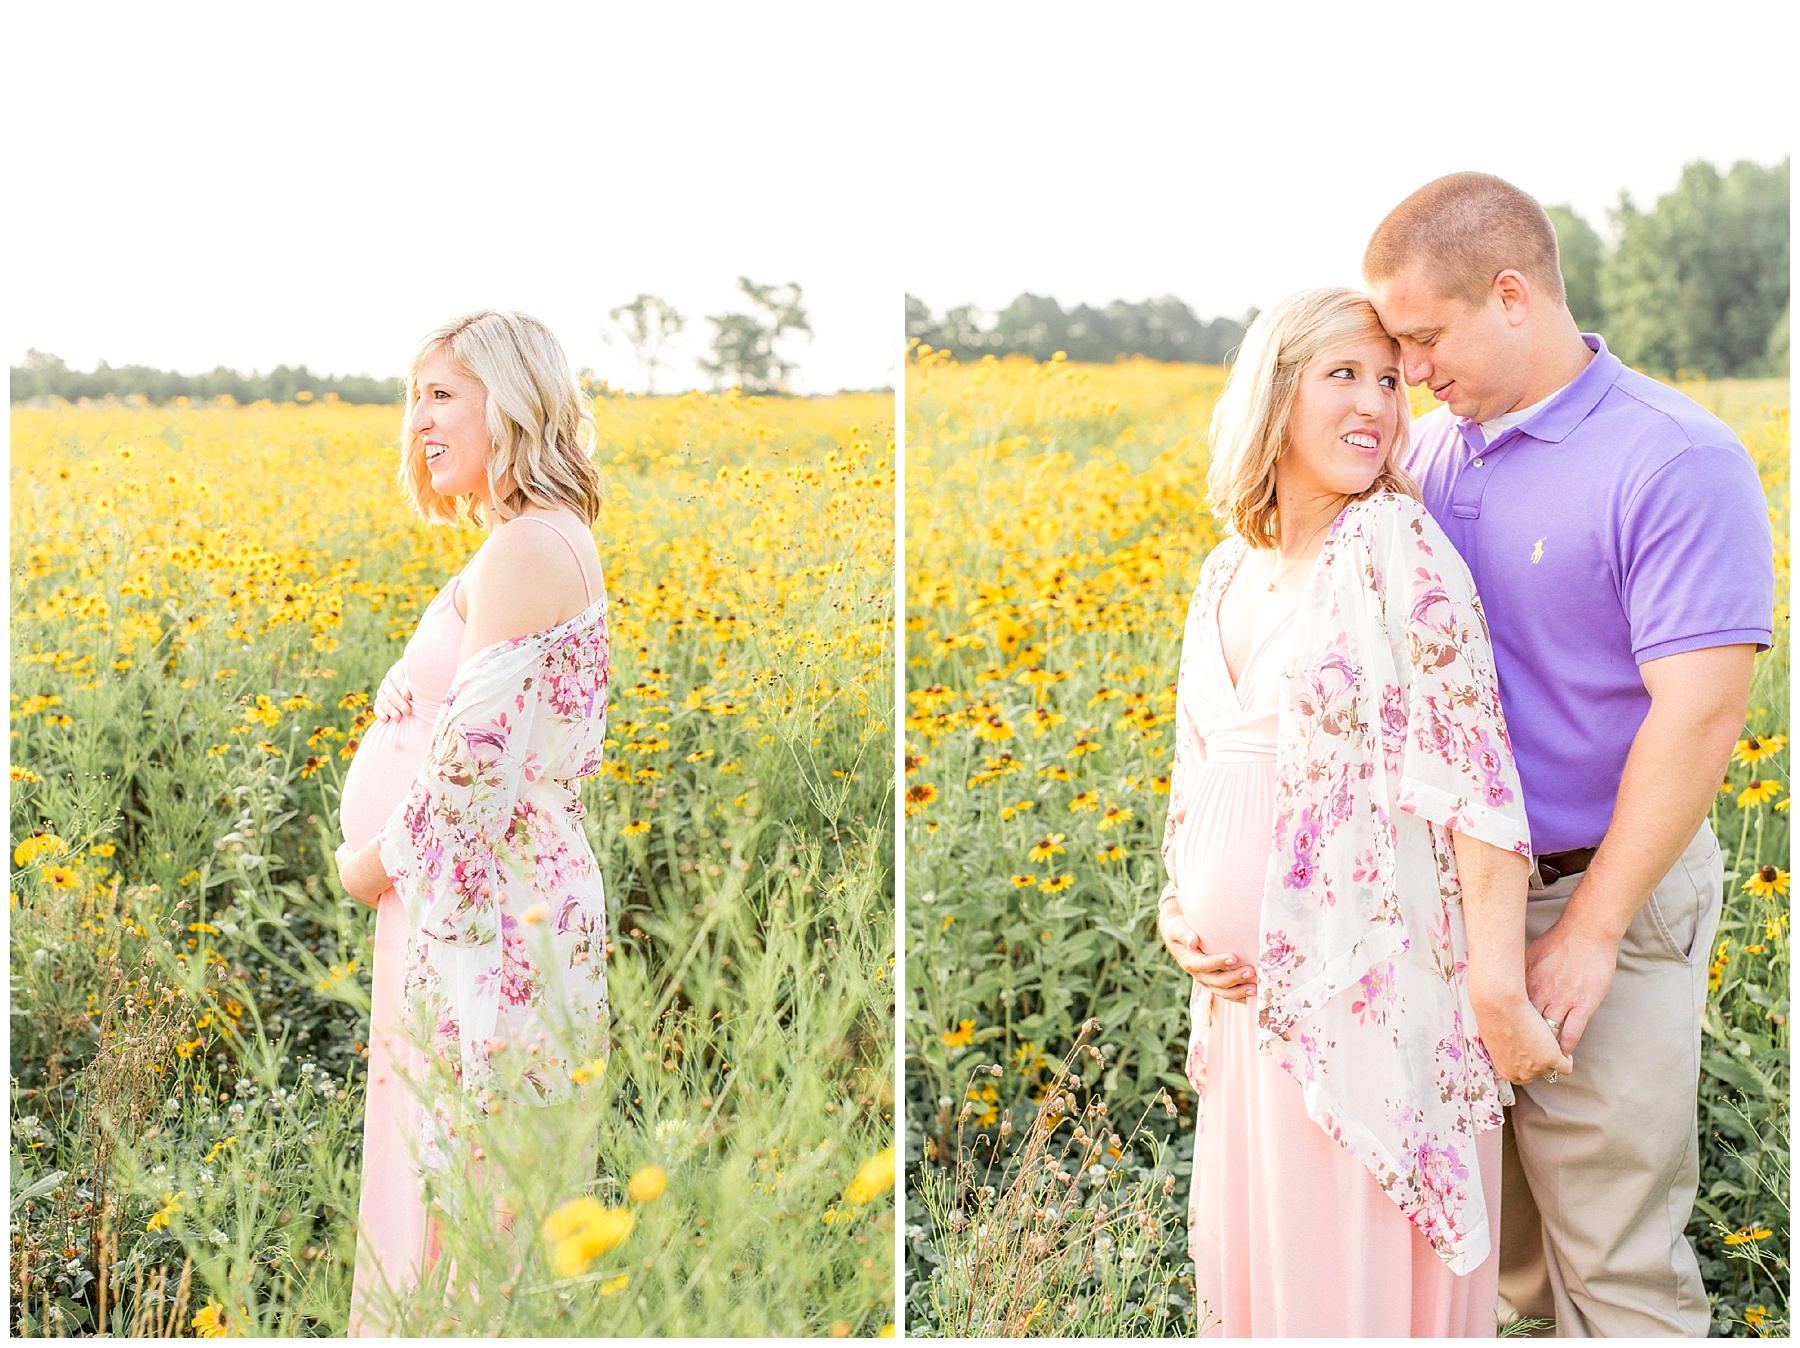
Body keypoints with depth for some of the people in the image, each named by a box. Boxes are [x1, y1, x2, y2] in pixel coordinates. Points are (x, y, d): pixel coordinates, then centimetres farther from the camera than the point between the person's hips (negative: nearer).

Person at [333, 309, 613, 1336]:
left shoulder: (524, 549, -16)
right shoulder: (561, 542, 15)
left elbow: (478, 760, -21)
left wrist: (374, 863, -6)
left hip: (487, 918, -10)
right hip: (530, 899, 10)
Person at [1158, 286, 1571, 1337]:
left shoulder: (1397, 543, -10)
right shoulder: (1229, 570, 10)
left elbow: (1476, 772, -15)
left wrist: (1500, 991, -20)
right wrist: (1178, 910, 4)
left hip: (1372, 992, -6)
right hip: (1250, 985, 6)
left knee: (1359, 1281, 2)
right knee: (1253, 1262, 17)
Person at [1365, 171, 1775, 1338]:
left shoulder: (1677, 465, -15)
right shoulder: (1430, 453, 6)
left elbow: (1701, 713, -20)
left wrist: (1590, 935, -20)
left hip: (1600, 898, -6)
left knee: (1615, 1254, 2)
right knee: (1486, 1221, 17)